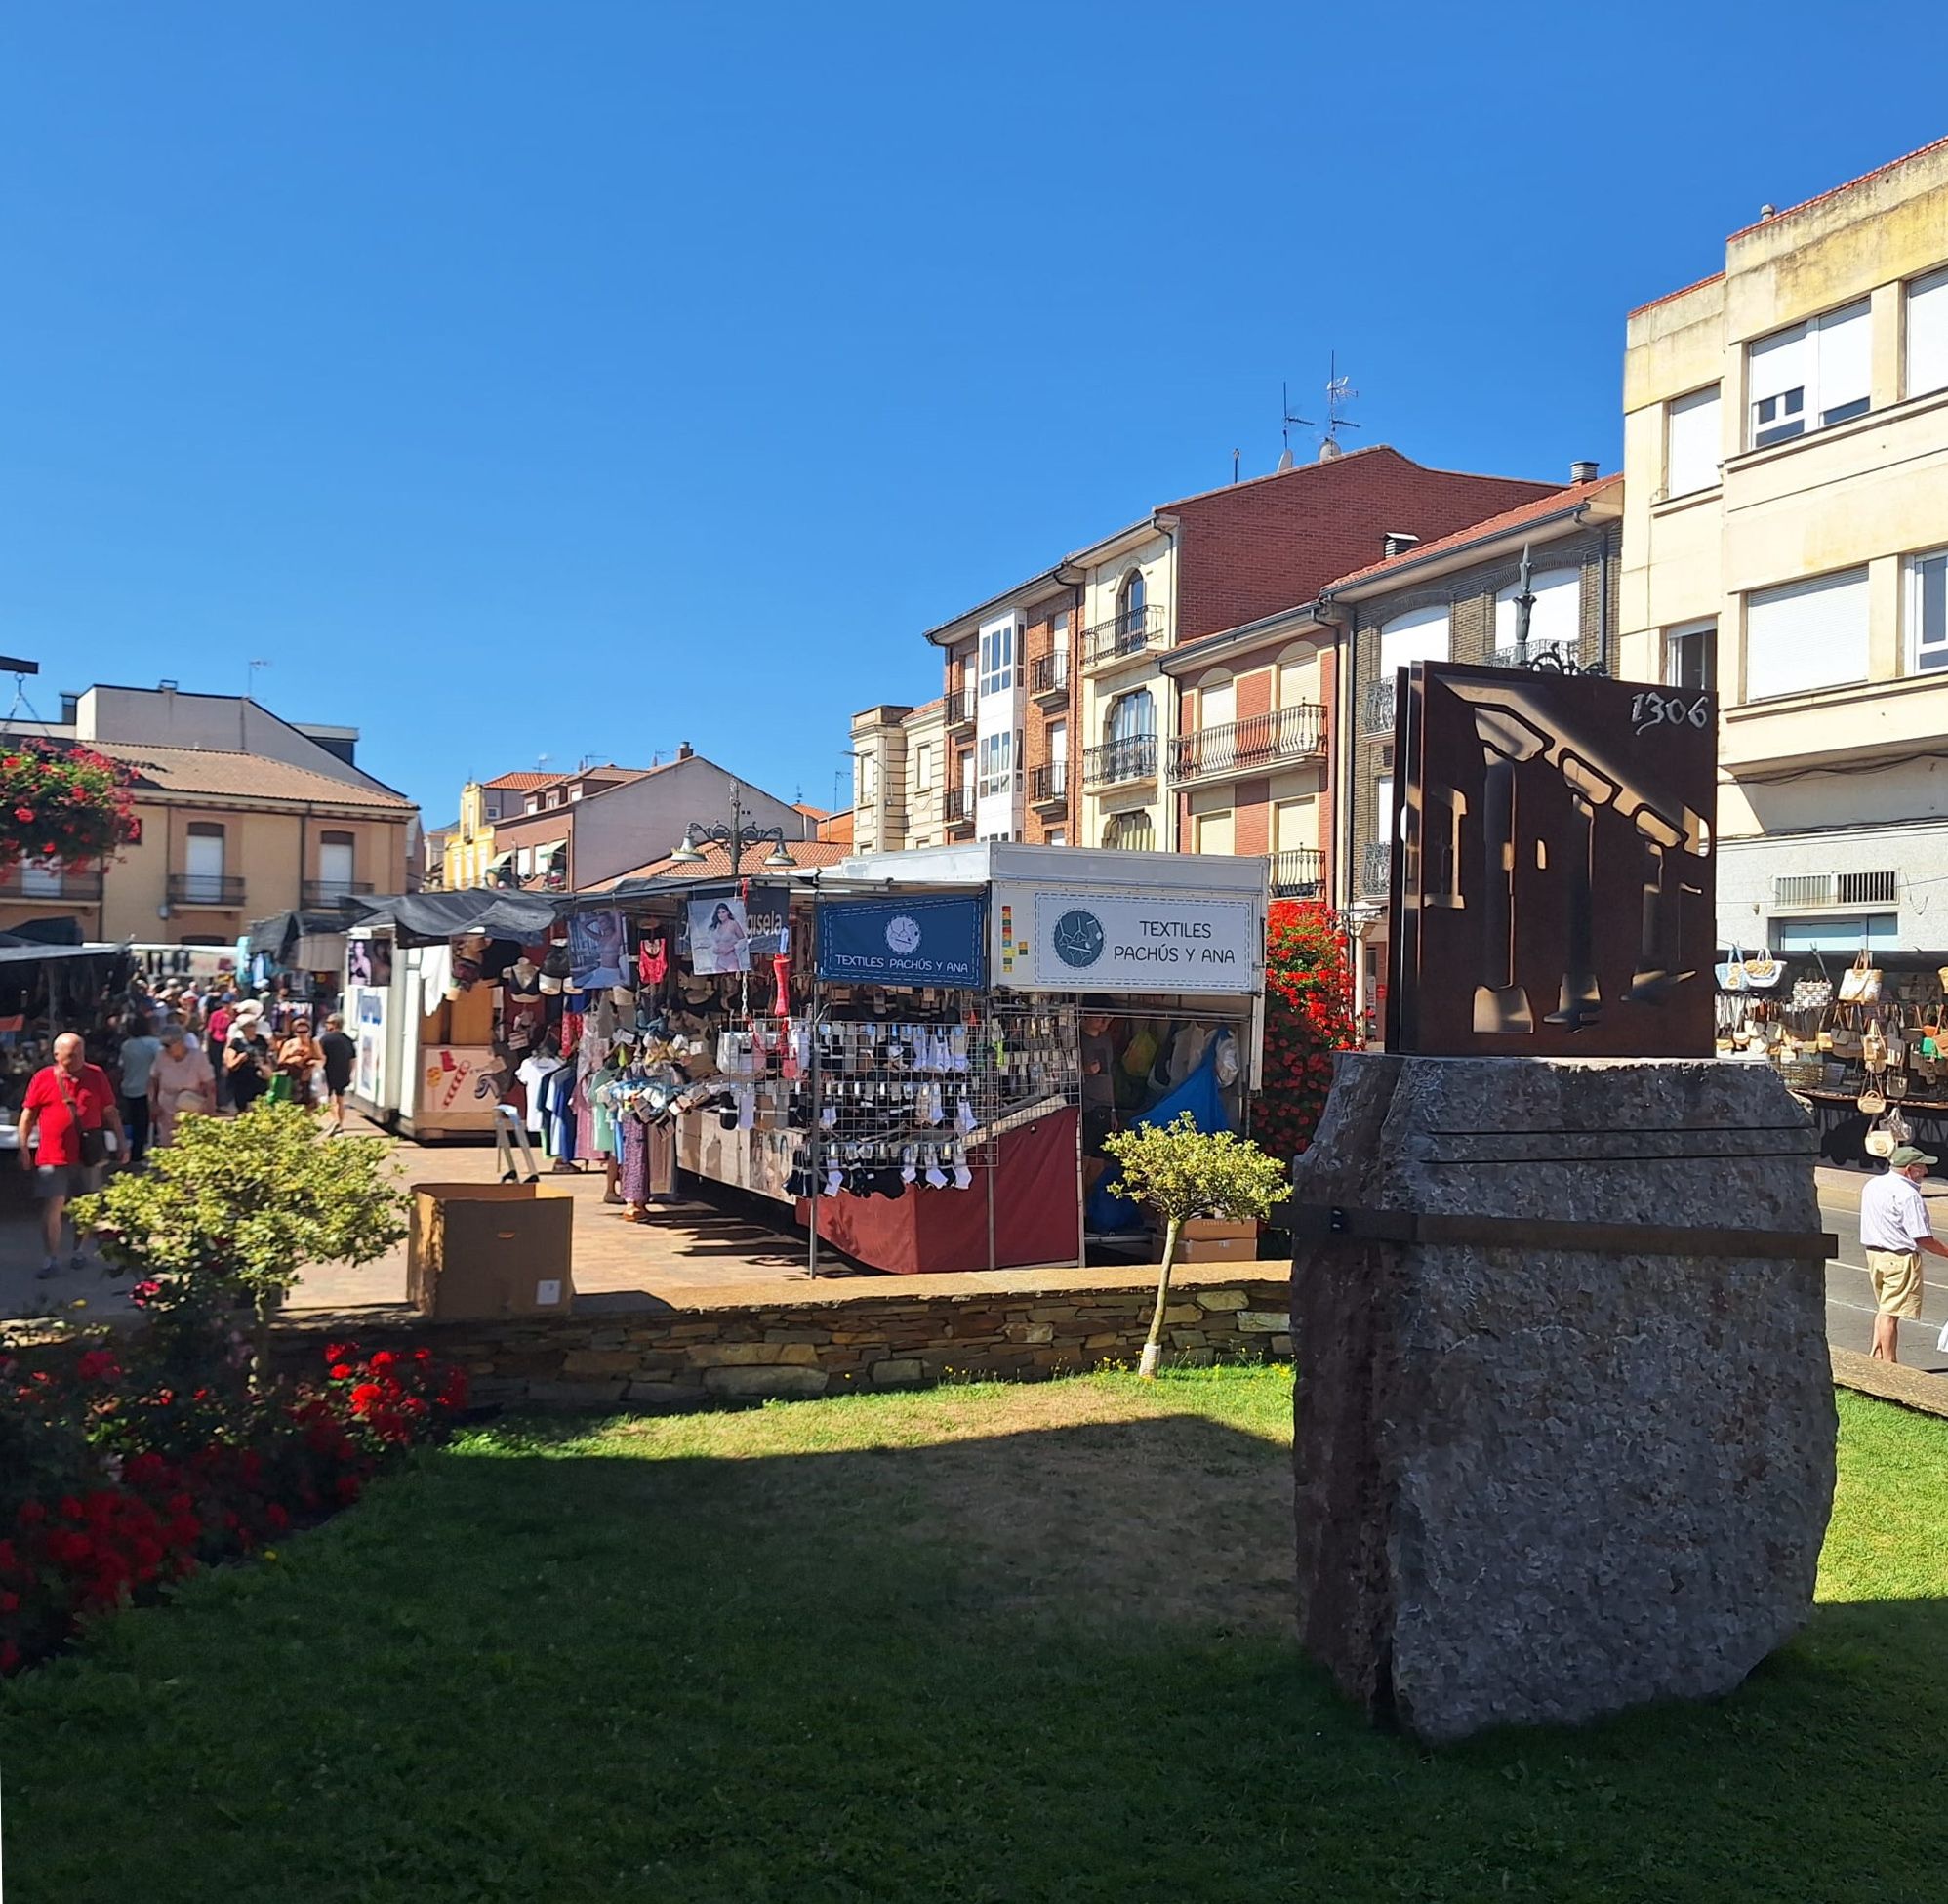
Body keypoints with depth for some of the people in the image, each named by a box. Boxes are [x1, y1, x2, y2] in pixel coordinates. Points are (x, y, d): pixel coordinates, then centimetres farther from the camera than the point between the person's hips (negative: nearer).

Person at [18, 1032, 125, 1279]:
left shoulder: (96, 1075, 3)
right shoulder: (42, 1078, -1)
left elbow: (110, 1111, 9)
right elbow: (28, 1115, 5)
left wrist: (121, 1141, 7)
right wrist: (23, 1147, 1)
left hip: (88, 1155, 2)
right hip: (52, 1155, -2)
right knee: (52, 1207, -4)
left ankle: (78, 1250, 25)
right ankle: (52, 1258, 1)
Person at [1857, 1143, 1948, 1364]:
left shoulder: (1872, 1185, 8)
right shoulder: (1908, 1195, -20)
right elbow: (1922, 1239, -18)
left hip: (1873, 1252, 9)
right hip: (1900, 1258, -9)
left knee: (1883, 1309, 20)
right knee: (1890, 1313, -2)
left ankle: (1877, 1358, 24)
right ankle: (1889, 1365, 5)